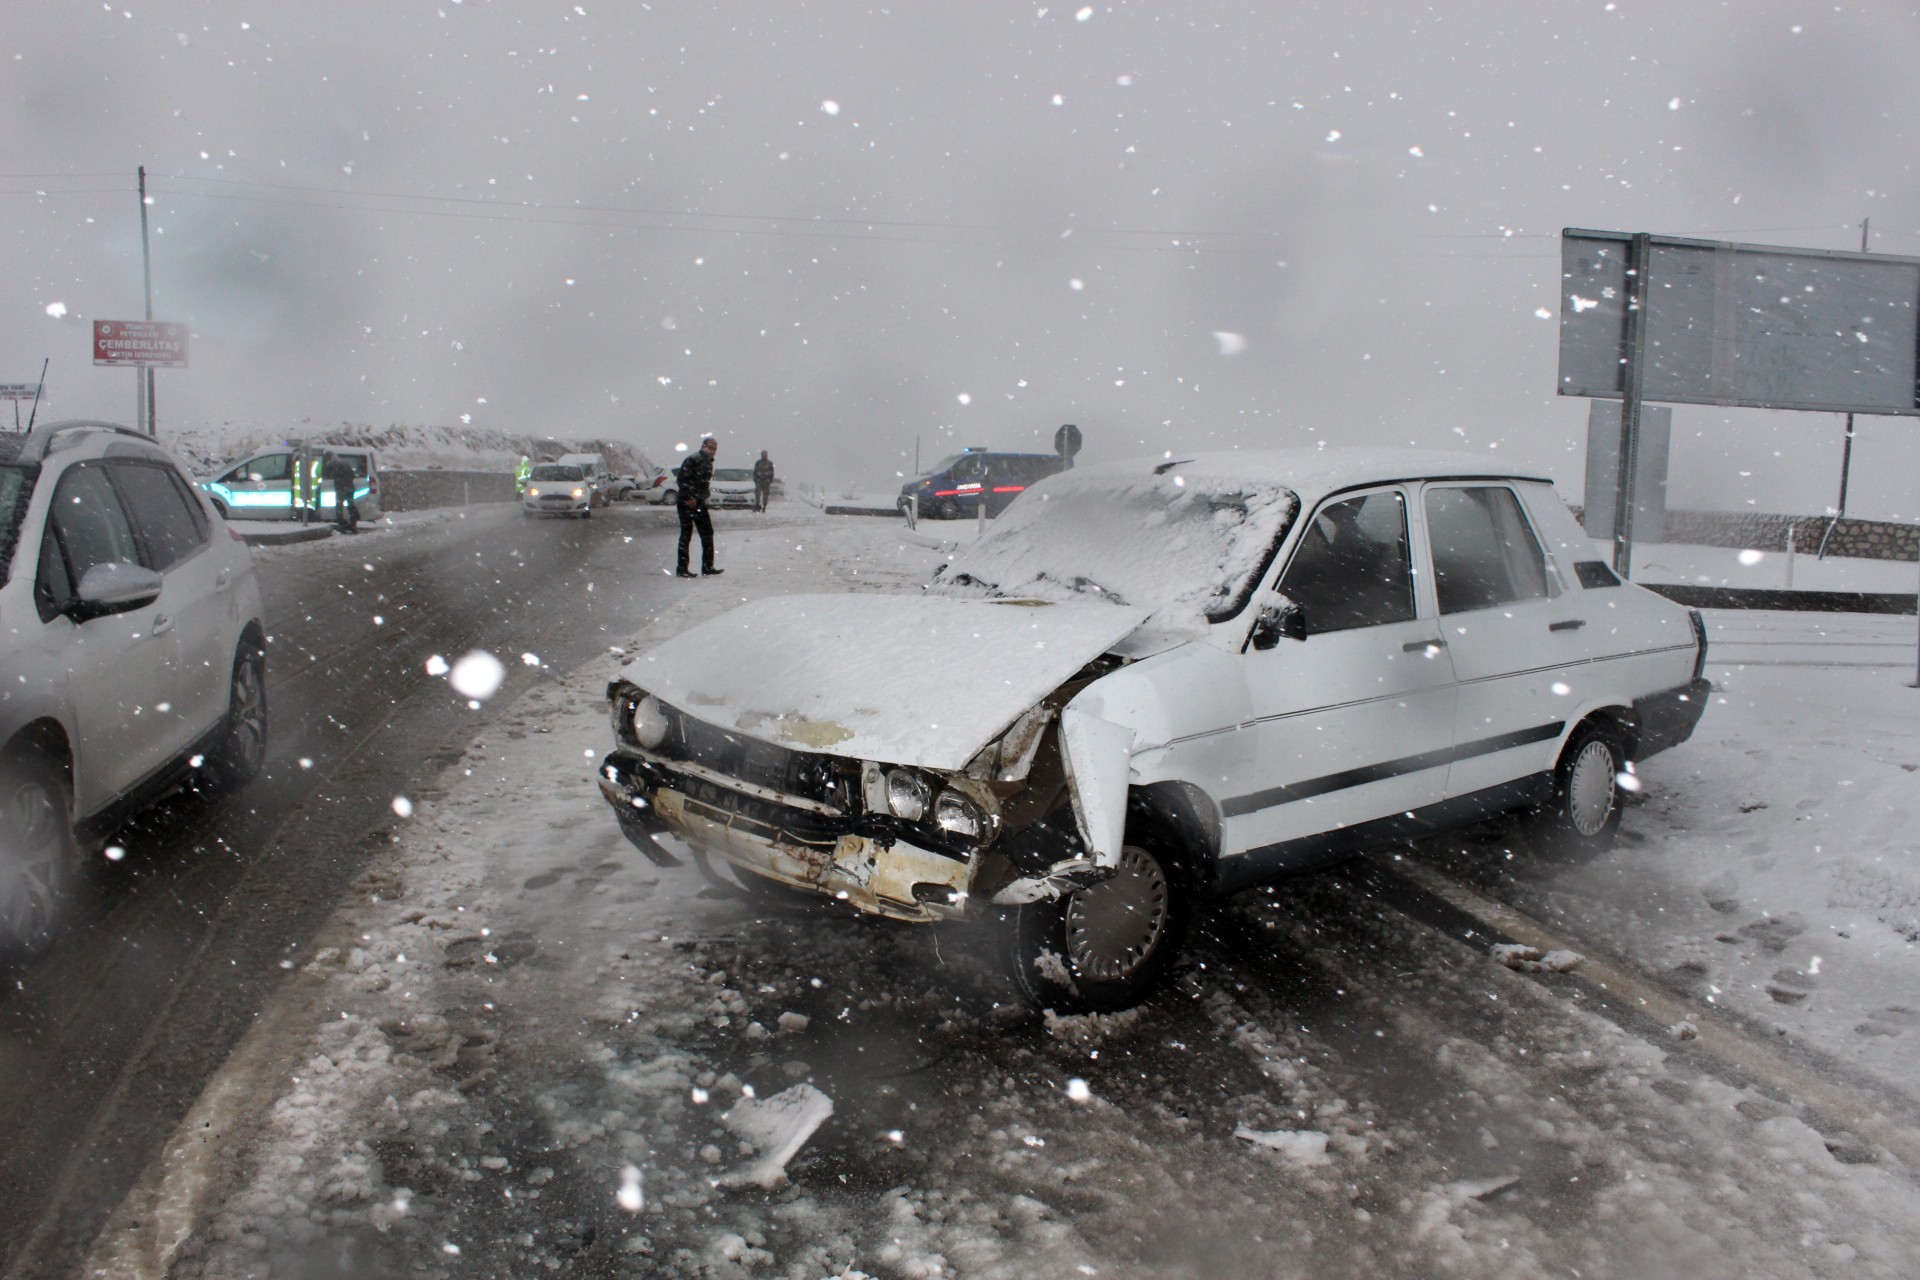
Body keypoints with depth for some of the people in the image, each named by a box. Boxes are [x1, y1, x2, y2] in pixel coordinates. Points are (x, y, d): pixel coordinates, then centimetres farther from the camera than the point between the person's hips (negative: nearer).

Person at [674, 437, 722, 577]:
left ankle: (707, 567, 15)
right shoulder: (693, 459, -13)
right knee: (686, 534, -5)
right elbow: (681, 478, -19)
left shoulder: (709, 462, 15)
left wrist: (702, 498, 15)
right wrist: (689, 498, -21)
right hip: (687, 503, -9)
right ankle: (681, 569, 0)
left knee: (707, 533, 9)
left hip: (699, 503, 9)